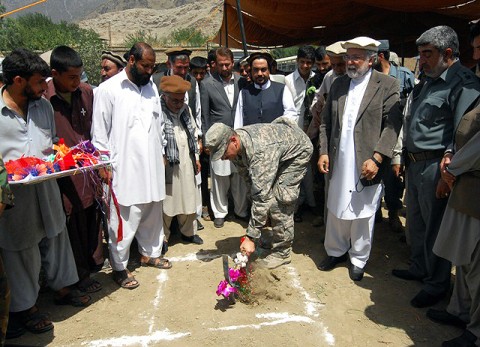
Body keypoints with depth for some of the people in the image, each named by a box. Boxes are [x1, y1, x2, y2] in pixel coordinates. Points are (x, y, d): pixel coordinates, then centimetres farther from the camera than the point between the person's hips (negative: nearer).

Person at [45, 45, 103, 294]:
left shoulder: (86, 91, 0)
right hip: (65, 175, -4)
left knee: (91, 218, 18)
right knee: (74, 225, 9)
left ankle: (90, 259, 44)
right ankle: (81, 275, 29)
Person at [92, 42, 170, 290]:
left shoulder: (151, 87, 11)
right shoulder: (108, 90, -7)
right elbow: (99, 132, -6)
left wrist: (161, 153, 16)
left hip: (151, 165, 6)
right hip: (124, 167, -6)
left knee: (152, 214, 17)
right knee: (124, 219, 1)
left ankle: (150, 253, 37)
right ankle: (119, 267, 19)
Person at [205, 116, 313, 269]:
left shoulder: (261, 150, -43)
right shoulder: (235, 146, -17)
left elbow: (261, 196, -44)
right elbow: (249, 178, -4)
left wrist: (251, 237, -40)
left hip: (297, 151, -8)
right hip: (279, 153, 8)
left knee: (279, 200, -17)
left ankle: (282, 252, -3)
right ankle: (276, 239, 24)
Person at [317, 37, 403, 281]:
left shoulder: (387, 85, -3)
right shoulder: (338, 84, 11)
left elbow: (392, 126, -9)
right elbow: (326, 122, 11)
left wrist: (377, 158, -16)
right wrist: (323, 152, 3)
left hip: (366, 164, -4)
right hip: (338, 163, 4)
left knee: (363, 214, 8)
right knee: (336, 211, 14)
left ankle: (359, 260, 26)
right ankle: (336, 251, 33)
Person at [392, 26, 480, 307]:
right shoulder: (428, 80, 13)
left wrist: (447, 175, -22)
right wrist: (403, 157, 13)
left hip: (435, 166, -9)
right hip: (415, 163, 9)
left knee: (435, 227, 4)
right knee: (416, 221, 20)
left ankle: (437, 284, 21)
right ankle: (419, 269, 38)